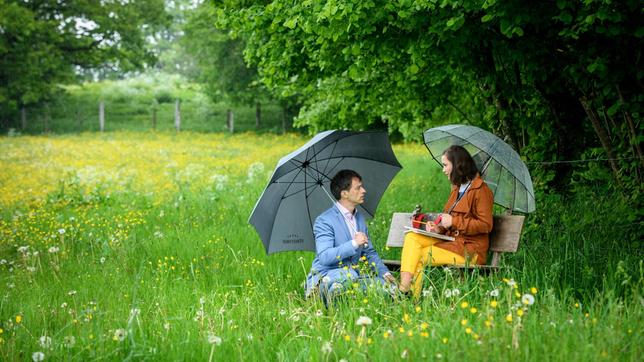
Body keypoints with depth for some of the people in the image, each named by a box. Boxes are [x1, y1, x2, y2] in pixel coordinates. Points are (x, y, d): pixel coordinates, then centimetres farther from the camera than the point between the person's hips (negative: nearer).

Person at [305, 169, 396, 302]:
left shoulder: (359, 218, 15)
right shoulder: (324, 220, -11)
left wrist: (385, 273, 7)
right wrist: (354, 244, -27)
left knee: (386, 284, -15)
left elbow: (369, 252, 23)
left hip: (352, 275, 7)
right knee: (350, 275, -39)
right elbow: (325, 257, -21)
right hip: (325, 275, -7)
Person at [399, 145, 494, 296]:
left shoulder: (480, 190, -10)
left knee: (421, 256, -19)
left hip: (469, 249, -9)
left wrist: (454, 222, -17)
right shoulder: (457, 188, 19)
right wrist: (438, 228, 1)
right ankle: (404, 286, -28)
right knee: (412, 238, -13)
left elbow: (485, 225, -16)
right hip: (450, 240, 9)